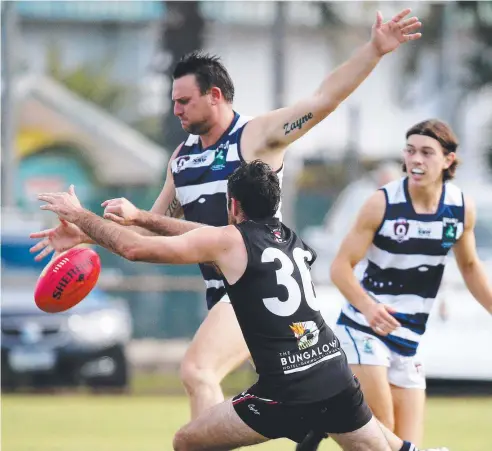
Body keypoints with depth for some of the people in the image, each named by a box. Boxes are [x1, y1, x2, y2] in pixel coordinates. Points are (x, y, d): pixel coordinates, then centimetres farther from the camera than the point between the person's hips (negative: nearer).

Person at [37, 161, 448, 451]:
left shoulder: (229, 241, -1)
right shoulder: (292, 240, 18)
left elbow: (135, 249, -1)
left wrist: (79, 216, 14)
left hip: (287, 395, -6)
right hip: (338, 380, 6)